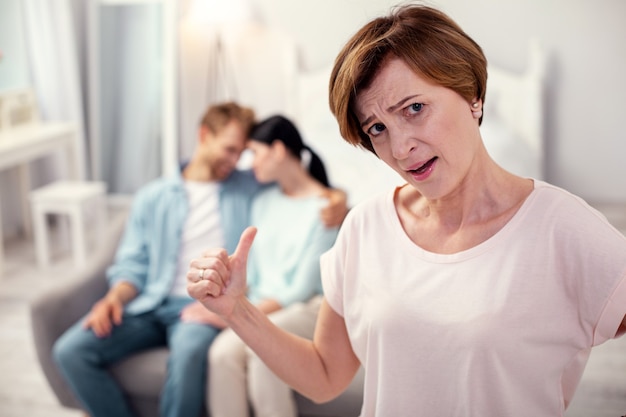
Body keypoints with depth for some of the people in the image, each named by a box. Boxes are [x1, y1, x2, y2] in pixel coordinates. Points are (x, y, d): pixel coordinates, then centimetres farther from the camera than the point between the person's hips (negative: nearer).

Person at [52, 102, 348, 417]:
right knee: (70, 350, -19)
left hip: (209, 306, -3)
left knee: (189, 352, -39)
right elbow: (132, 264, 14)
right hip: (151, 305, 3)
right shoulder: (152, 197, 18)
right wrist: (116, 297, -7)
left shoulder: (251, 187, 15)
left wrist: (337, 199, -6)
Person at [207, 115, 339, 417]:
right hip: (264, 307, 5)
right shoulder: (263, 202, 15)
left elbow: (302, 287, -10)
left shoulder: (323, 207, -5)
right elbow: (252, 272, 13)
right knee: (223, 351, -27)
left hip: (309, 308, -4)